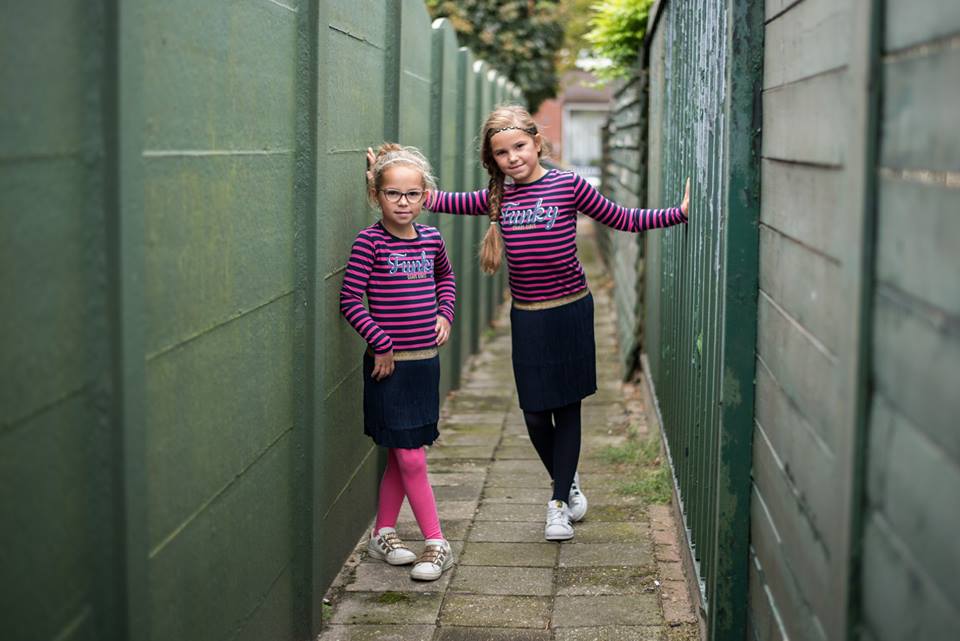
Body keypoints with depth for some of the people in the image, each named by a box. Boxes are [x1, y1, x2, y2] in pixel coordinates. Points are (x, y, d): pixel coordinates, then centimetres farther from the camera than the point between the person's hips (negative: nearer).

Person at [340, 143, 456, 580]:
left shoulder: (430, 239, 6)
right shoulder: (370, 242, -11)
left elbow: (445, 276, 27)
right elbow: (350, 301, -12)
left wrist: (445, 314, 12)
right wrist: (382, 343, -14)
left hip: (426, 362, 6)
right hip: (390, 364, -6)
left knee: (403, 455, 13)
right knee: (411, 458, -3)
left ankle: (383, 534, 26)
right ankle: (436, 543, 6)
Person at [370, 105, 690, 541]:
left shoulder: (568, 186, -5)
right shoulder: (498, 196, 5)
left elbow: (622, 219, 0)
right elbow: (444, 202, 17)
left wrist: (679, 213, -7)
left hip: (570, 311, -3)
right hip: (526, 318, 3)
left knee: (567, 407, 5)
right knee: (535, 415, 5)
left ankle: (559, 503, 15)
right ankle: (568, 483, 32)